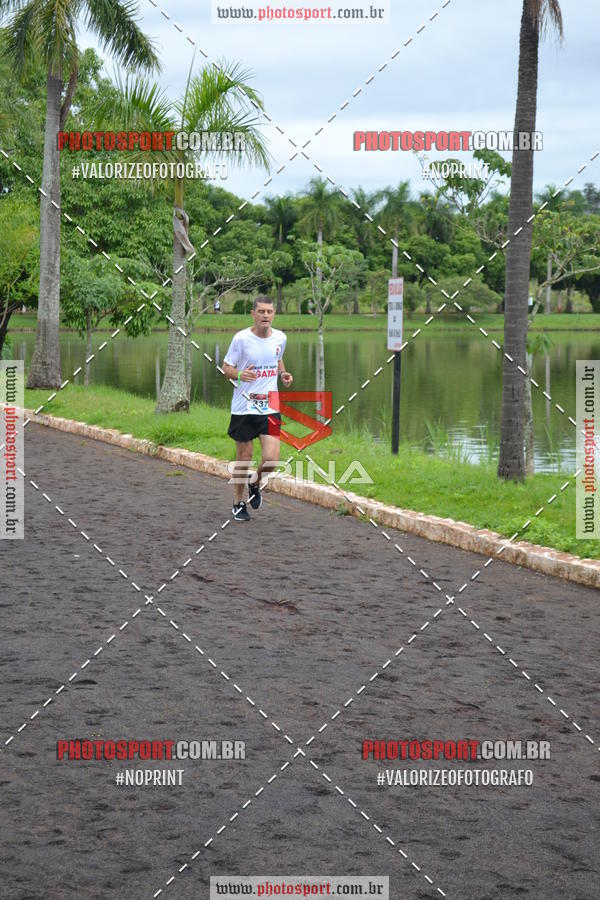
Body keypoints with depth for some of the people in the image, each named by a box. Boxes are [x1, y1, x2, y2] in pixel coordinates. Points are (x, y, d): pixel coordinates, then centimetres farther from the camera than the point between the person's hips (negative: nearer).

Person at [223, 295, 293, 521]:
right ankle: (238, 503, 26)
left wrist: (283, 374, 3)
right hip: (243, 407, -2)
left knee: (271, 459, -10)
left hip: (270, 407, 2)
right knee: (244, 459, 5)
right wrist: (239, 375, -22)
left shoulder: (280, 338, 3)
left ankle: (255, 482, 24)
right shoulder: (241, 338, -9)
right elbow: (226, 368, -1)